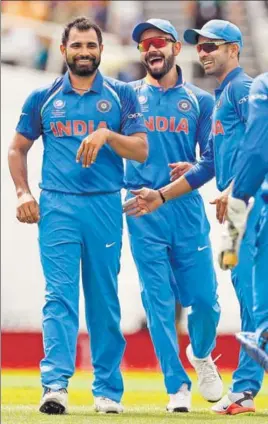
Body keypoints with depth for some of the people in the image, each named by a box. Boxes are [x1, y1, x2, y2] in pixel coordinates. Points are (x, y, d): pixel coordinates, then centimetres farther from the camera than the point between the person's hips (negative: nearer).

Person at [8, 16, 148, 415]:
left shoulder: (121, 95, 8)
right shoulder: (43, 98, 11)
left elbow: (141, 150, 0)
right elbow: (18, 148, 17)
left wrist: (107, 134, -17)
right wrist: (23, 192, 3)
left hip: (106, 206, 0)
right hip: (57, 207, 0)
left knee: (105, 300, 4)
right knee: (60, 295, -12)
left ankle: (108, 389, 12)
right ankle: (55, 385, -21)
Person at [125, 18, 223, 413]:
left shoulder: (200, 100, 11)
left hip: (187, 206, 1)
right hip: (144, 210, 0)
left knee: (204, 296, -2)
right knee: (158, 299, -3)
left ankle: (202, 355, 29)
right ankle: (177, 385, 3)